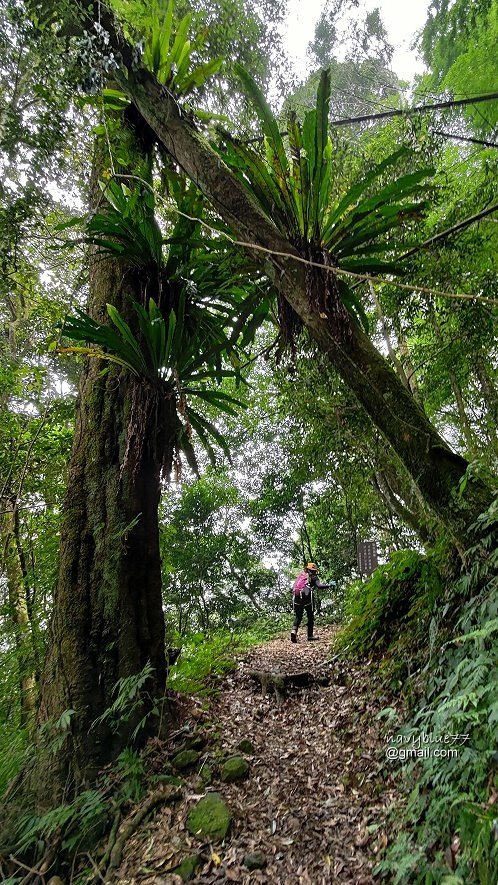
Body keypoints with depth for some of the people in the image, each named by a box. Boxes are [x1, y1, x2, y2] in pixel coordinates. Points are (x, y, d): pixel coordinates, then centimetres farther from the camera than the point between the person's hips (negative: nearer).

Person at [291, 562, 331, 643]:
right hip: (307, 598, -4)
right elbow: (319, 586, -10)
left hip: (297, 598, 4)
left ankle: (294, 630, -12)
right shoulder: (313, 577, 5)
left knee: (298, 616, 12)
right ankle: (310, 636, 15)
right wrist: (329, 585, -3)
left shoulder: (301, 575, 20)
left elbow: (294, 587, 21)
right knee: (310, 616, 12)